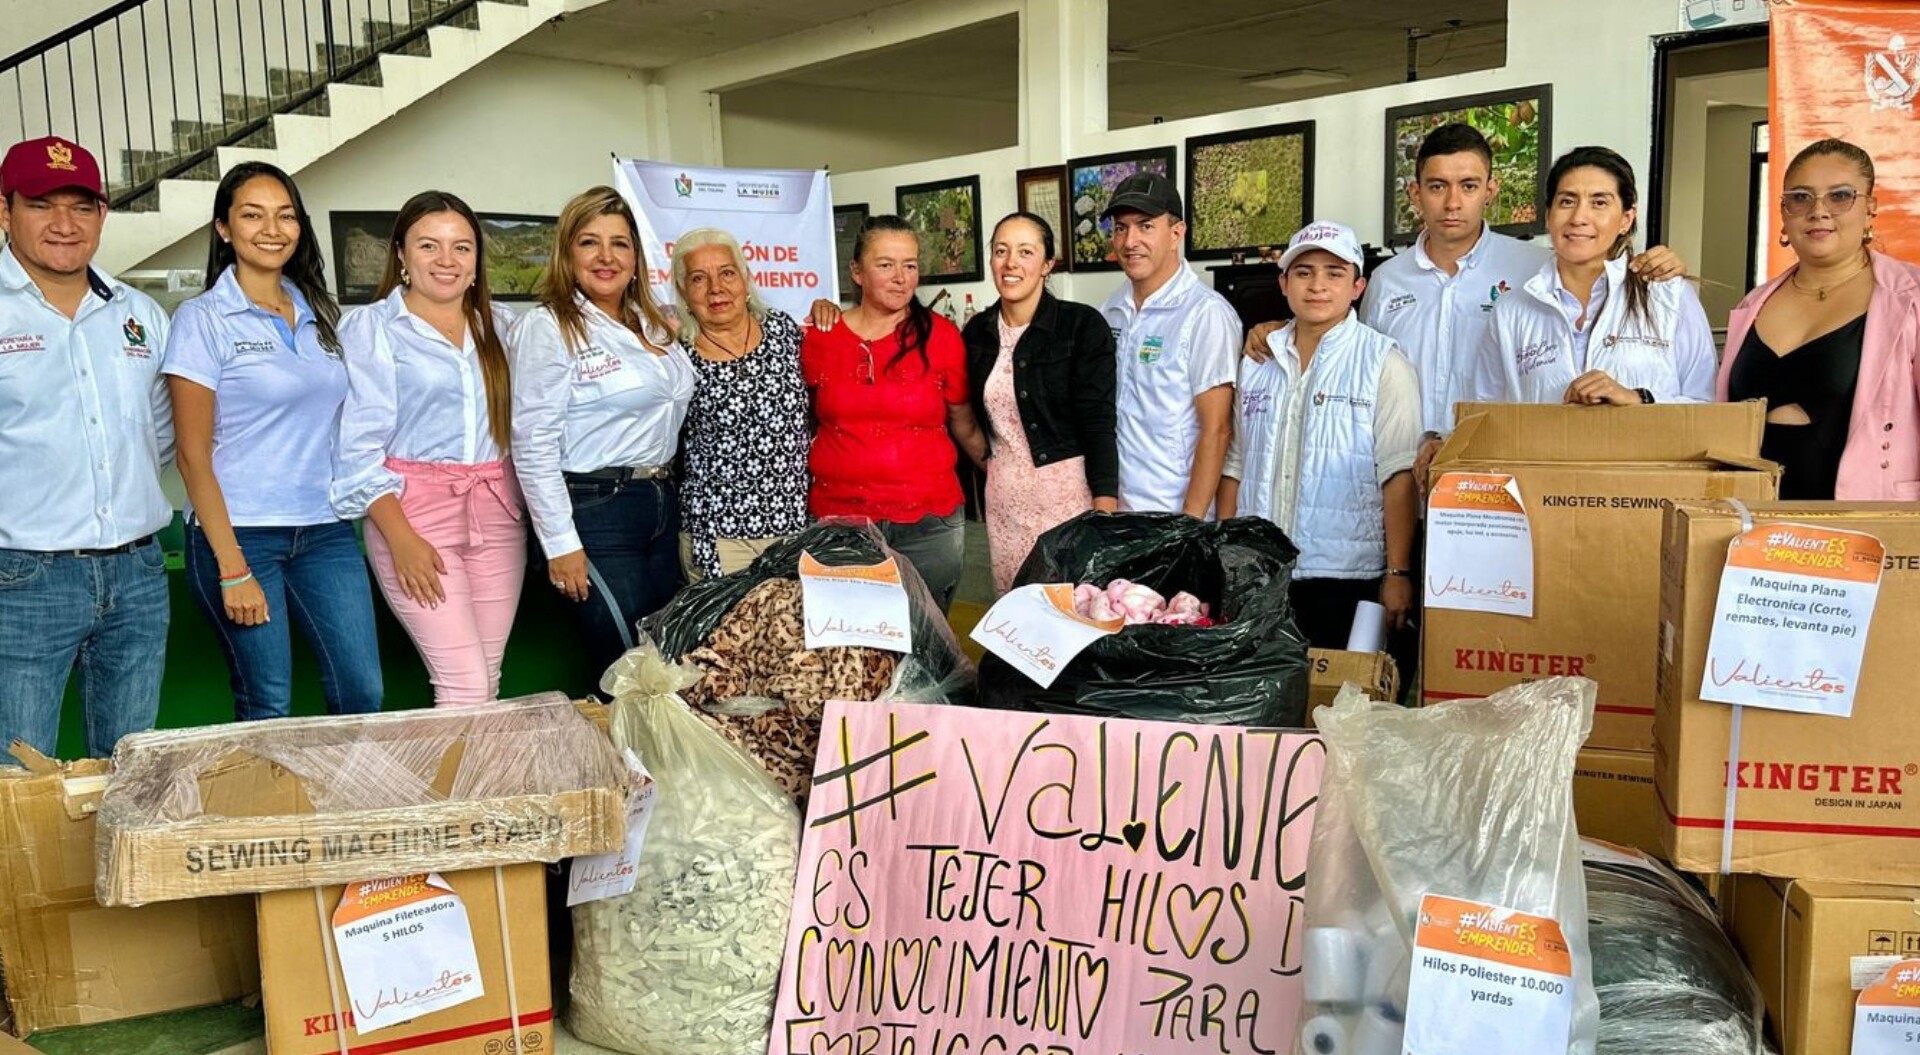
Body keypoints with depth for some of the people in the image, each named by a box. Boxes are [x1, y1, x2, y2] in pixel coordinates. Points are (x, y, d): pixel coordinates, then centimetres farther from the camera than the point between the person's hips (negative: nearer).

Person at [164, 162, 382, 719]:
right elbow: (193, 455, -7)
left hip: (325, 530, 4)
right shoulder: (203, 319, -4)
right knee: (267, 706, 2)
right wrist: (232, 569, -12)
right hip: (240, 532, -4)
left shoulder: (319, 313, 11)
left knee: (363, 693, 1)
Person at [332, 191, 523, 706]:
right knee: (464, 684, -10)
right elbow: (359, 448, -5)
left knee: (490, 678, 6)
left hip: (498, 509, 4)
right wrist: (401, 538, -13)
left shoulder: (501, 325, 13)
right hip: (414, 508, -4)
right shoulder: (369, 327, 1)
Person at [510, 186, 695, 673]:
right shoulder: (547, 327, -8)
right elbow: (533, 446, -12)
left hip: (663, 504, 7)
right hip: (595, 510, -7)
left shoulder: (653, 325, 12)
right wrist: (561, 543, -15)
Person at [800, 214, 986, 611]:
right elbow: (800, 423, 18)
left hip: (929, 522, 0)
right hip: (839, 518, 1)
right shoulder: (820, 338, 2)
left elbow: (965, 427, 10)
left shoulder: (941, 336, 0)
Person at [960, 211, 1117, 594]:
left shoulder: (1083, 325, -7)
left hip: (1067, 488, -4)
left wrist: (1105, 509, -18)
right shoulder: (977, 331, 8)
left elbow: (1098, 422, -12)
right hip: (1003, 494, 5)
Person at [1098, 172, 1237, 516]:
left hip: (1173, 517, -5)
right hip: (1113, 508, 5)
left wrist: (1190, 523, -16)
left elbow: (1216, 430, -14)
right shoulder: (1111, 311, 6)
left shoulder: (1207, 313, -12)